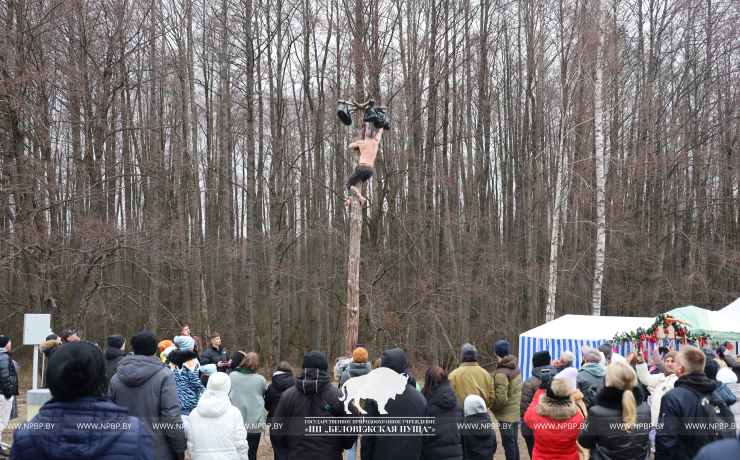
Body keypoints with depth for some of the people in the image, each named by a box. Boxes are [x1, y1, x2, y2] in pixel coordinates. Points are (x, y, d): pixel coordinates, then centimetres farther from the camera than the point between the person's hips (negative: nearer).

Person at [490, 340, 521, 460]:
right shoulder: (515, 366, 3)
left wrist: (493, 408, -7)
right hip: (516, 411, 8)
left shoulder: (501, 373, -22)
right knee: (514, 443, 18)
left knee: (508, 444, -1)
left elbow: (501, 398, -23)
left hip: (506, 414, -8)